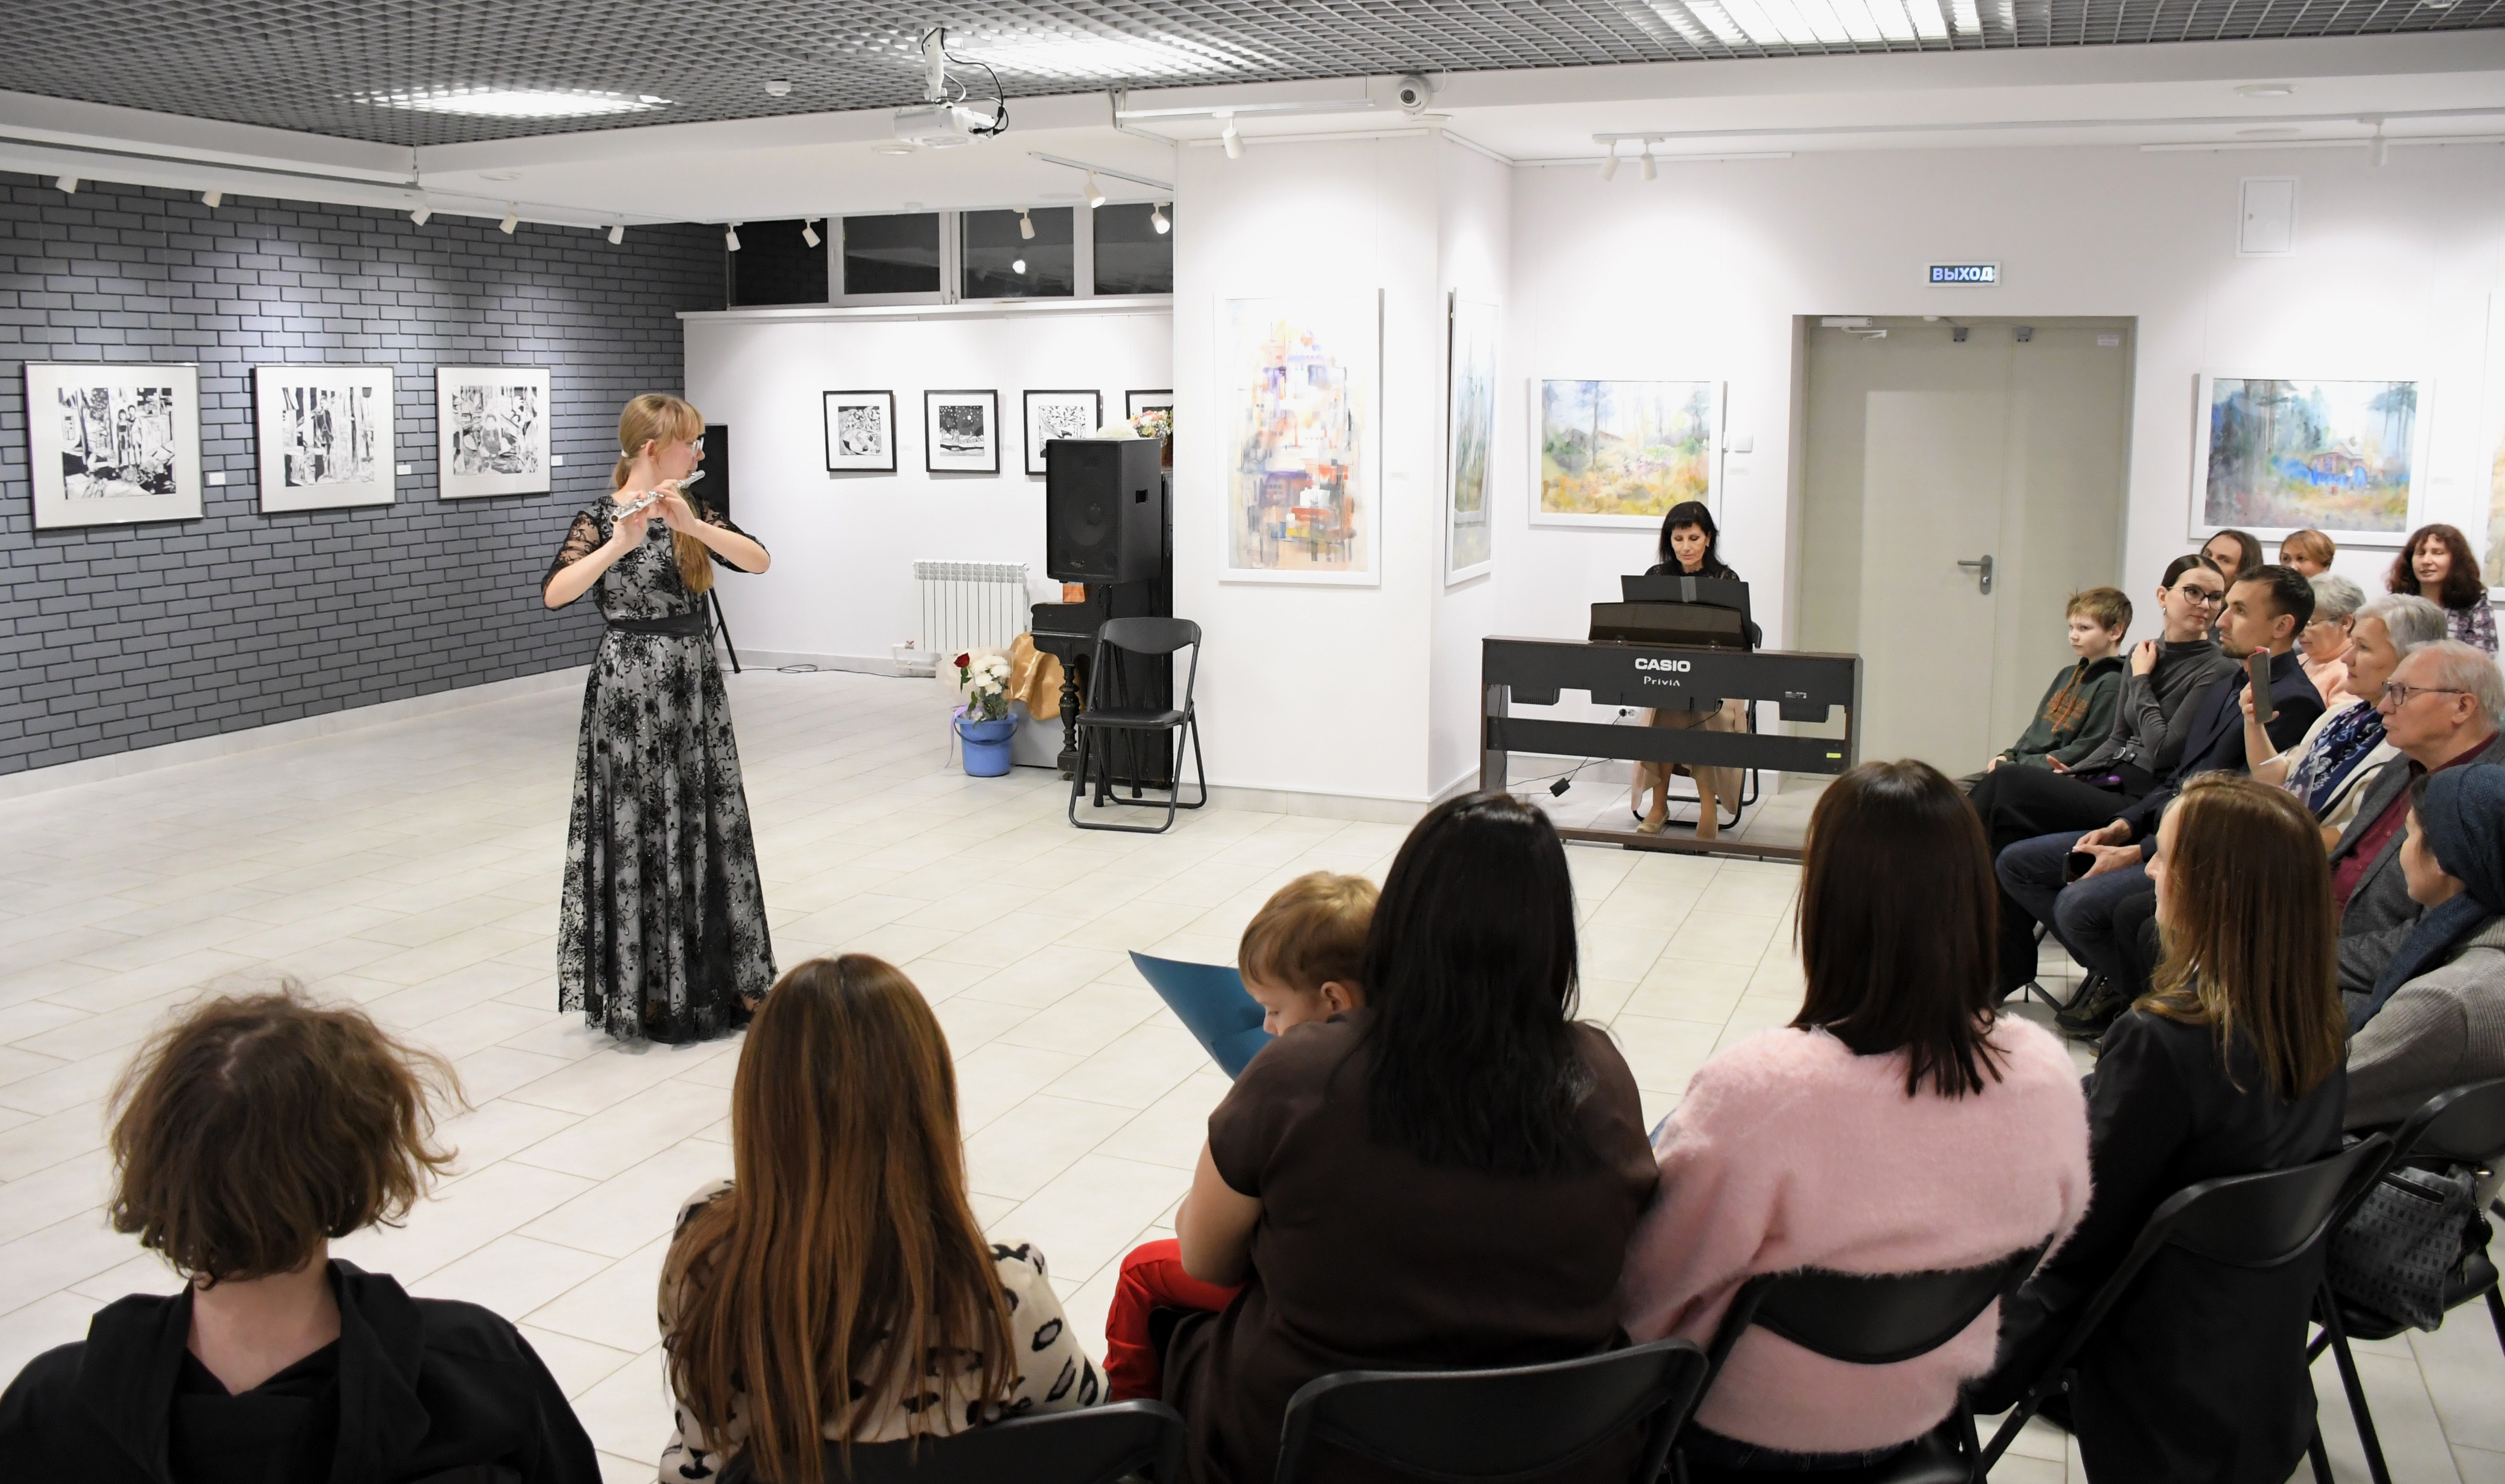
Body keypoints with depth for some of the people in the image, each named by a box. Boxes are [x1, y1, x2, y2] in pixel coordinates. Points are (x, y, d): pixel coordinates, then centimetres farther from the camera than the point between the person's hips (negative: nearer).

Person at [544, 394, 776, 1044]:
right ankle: (642, 988, 13)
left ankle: (716, 978, 21)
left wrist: (691, 524, -21)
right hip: (631, 689, -5)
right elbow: (554, 593, -22)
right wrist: (620, 543, -34)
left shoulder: (695, 512, 8)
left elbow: (758, 561, -7)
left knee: (709, 829, 9)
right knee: (638, 835, 0)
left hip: (695, 684, 6)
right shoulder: (601, 518, -8)